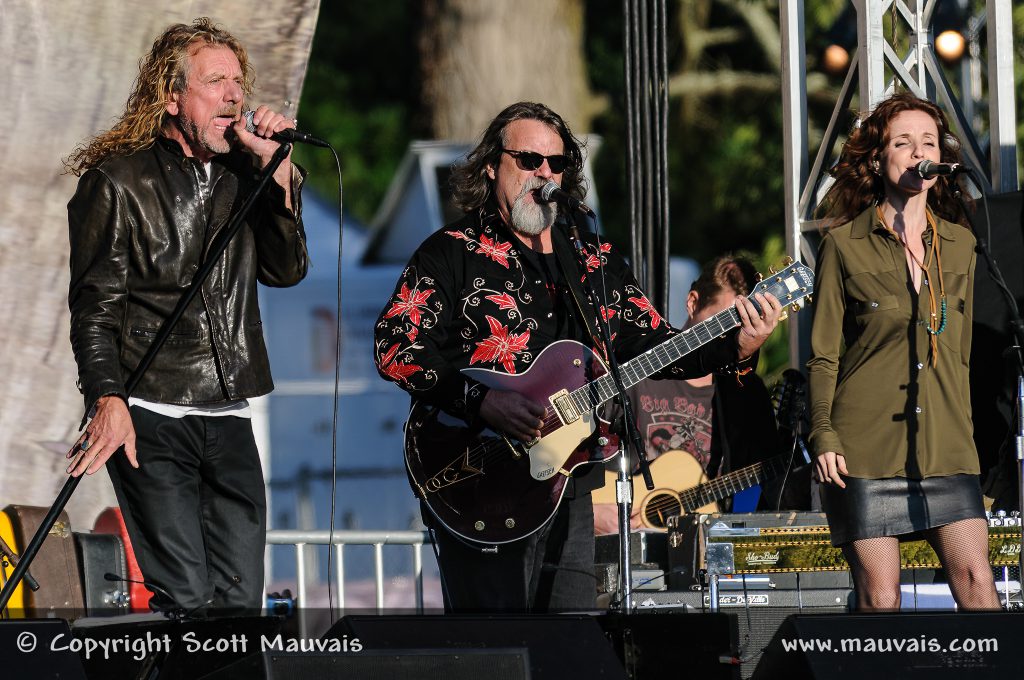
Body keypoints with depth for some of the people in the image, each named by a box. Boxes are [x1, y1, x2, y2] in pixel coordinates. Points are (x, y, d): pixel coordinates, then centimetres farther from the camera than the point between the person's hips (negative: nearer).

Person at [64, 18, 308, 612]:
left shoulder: (243, 179, 15)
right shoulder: (118, 181, 1)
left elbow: (286, 269, 5)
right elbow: (95, 302, -4)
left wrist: (278, 169, -3)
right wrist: (108, 400, -18)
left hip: (229, 420, 5)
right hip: (151, 418, -5)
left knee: (241, 600, 0)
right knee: (187, 599, -13)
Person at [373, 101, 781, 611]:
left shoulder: (594, 261, 17)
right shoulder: (451, 253, 0)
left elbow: (655, 345, 15)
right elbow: (393, 348, -11)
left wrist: (735, 347, -3)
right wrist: (482, 401, -23)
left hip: (571, 491, 6)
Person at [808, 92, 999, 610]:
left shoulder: (959, 244, 13)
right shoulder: (846, 245, 3)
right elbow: (823, 355, 3)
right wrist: (823, 437, -6)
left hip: (945, 446, 3)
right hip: (866, 446, -3)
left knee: (975, 578, -10)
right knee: (879, 595, -4)